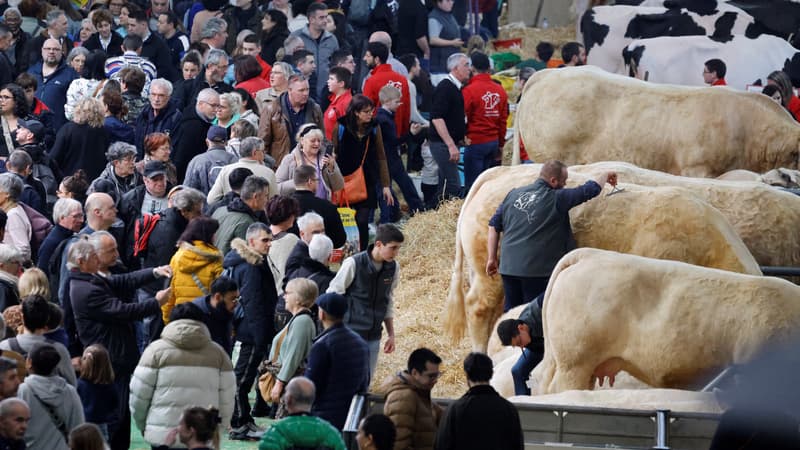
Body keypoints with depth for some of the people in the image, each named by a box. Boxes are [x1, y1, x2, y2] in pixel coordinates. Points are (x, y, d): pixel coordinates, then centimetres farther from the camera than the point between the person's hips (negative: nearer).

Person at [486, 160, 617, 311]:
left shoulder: (513, 195, 10)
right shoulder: (557, 199, -7)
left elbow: (494, 226, 12)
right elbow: (591, 189, -2)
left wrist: (492, 258, 16)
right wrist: (605, 175, 18)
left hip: (508, 268, 6)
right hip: (537, 270, -6)